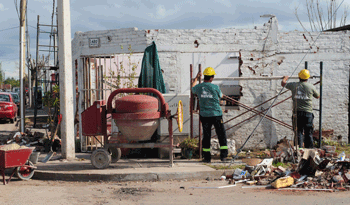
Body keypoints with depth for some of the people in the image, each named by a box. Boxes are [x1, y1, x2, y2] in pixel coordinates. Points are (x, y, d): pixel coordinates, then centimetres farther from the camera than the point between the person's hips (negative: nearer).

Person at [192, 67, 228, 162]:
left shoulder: (199, 87, -2)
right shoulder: (215, 87, -11)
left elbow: (192, 89, 23)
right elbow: (220, 96, 9)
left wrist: (196, 78, 36)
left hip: (204, 115, 3)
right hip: (216, 114, -3)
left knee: (206, 136, 9)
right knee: (221, 134, 7)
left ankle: (207, 157, 9)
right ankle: (223, 155, 6)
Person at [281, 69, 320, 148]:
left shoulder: (294, 85, 3)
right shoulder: (311, 87, 0)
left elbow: (283, 83, 19)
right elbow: (317, 96, 17)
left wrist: (285, 78, 40)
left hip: (297, 113, 1)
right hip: (307, 112, -1)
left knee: (299, 132, 3)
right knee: (308, 133, 6)